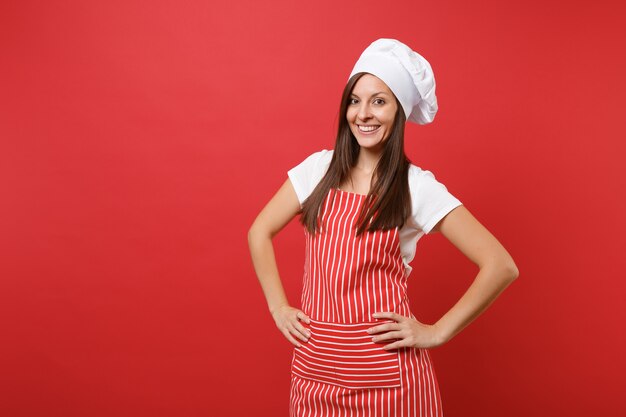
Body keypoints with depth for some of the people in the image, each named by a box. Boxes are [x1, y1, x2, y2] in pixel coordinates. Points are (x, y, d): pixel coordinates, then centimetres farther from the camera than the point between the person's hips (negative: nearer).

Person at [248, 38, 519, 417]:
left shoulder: (417, 186, -10)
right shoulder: (319, 168, 2)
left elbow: (501, 266, -11)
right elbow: (259, 233, 11)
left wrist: (437, 332, -10)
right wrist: (279, 308, 4)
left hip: (385, 370, -3)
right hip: (315, 363, 4)